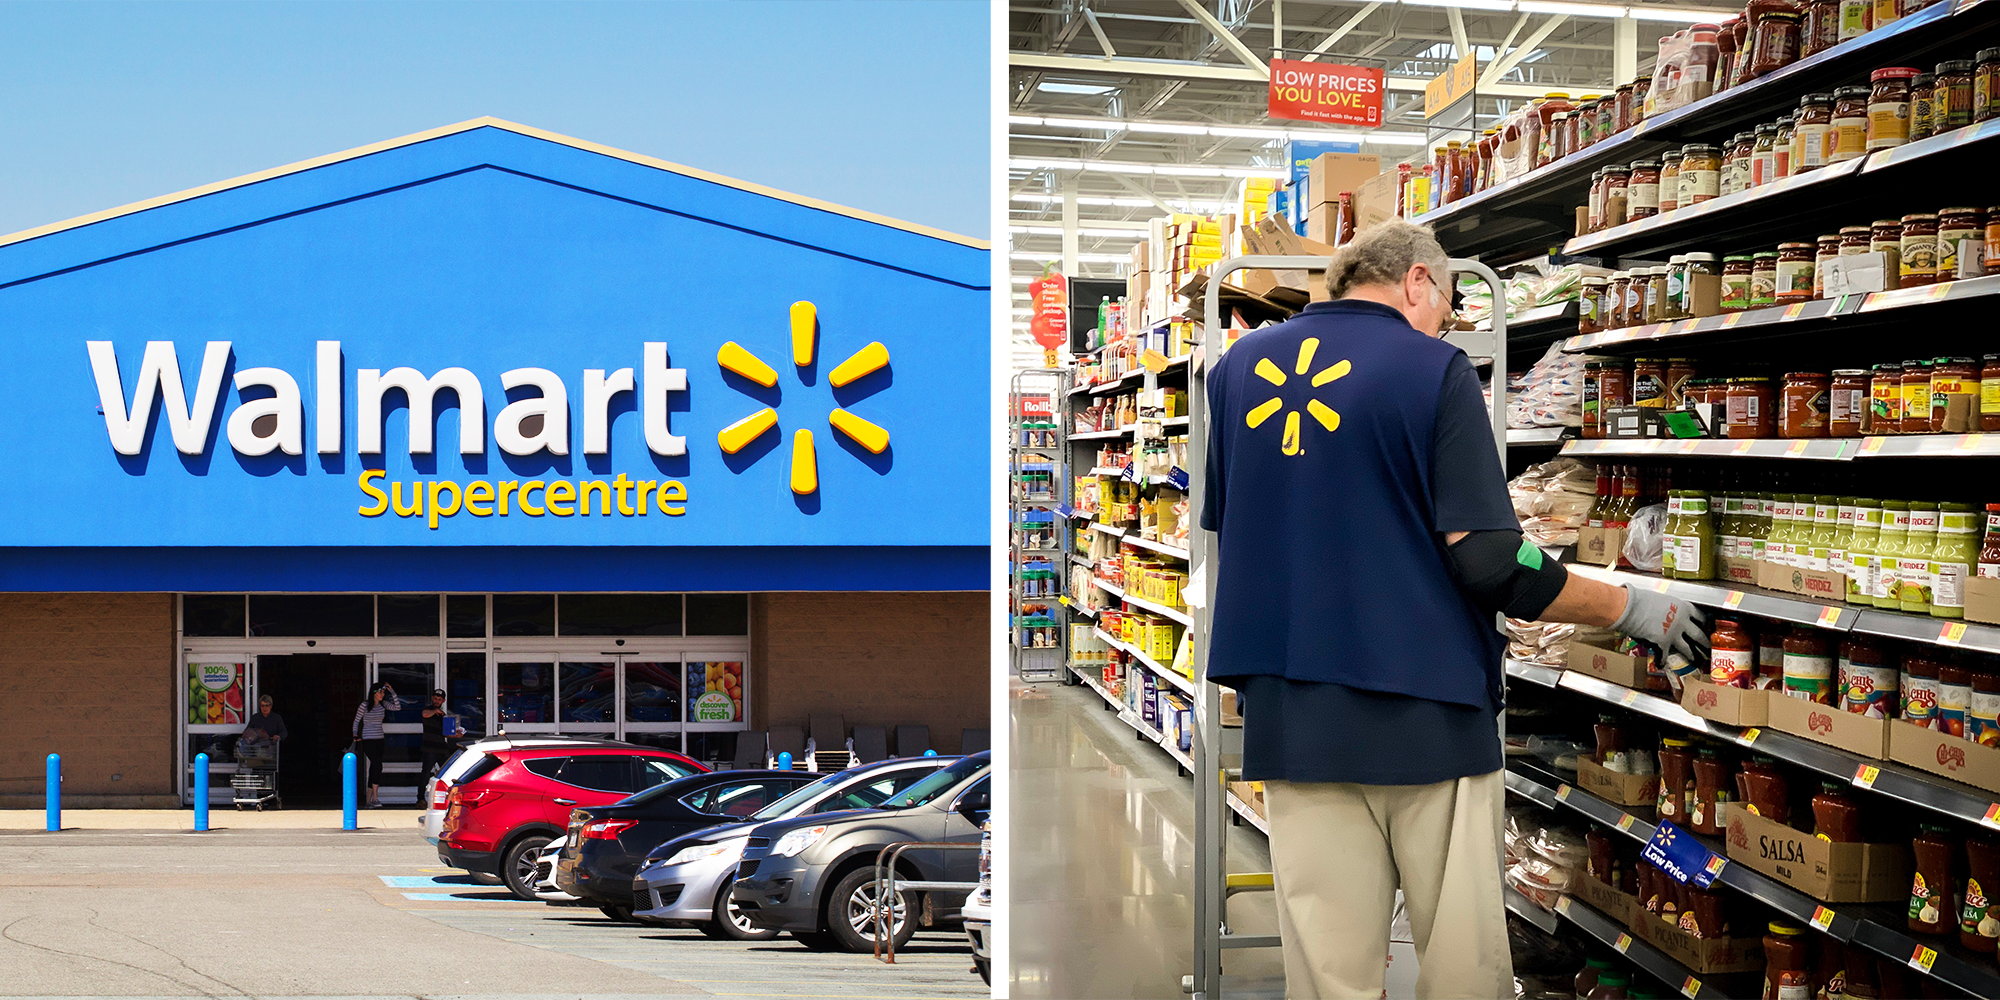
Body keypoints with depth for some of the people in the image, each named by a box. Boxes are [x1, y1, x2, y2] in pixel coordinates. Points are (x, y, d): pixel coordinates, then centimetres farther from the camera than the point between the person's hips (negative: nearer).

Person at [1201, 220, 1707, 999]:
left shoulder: (1238, 367, 8)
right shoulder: (1433, 370, -6)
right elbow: (1489, 564, -12)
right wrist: (1630, 610, 1)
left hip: (1292, 720, 4)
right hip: (1423, 717, -4)